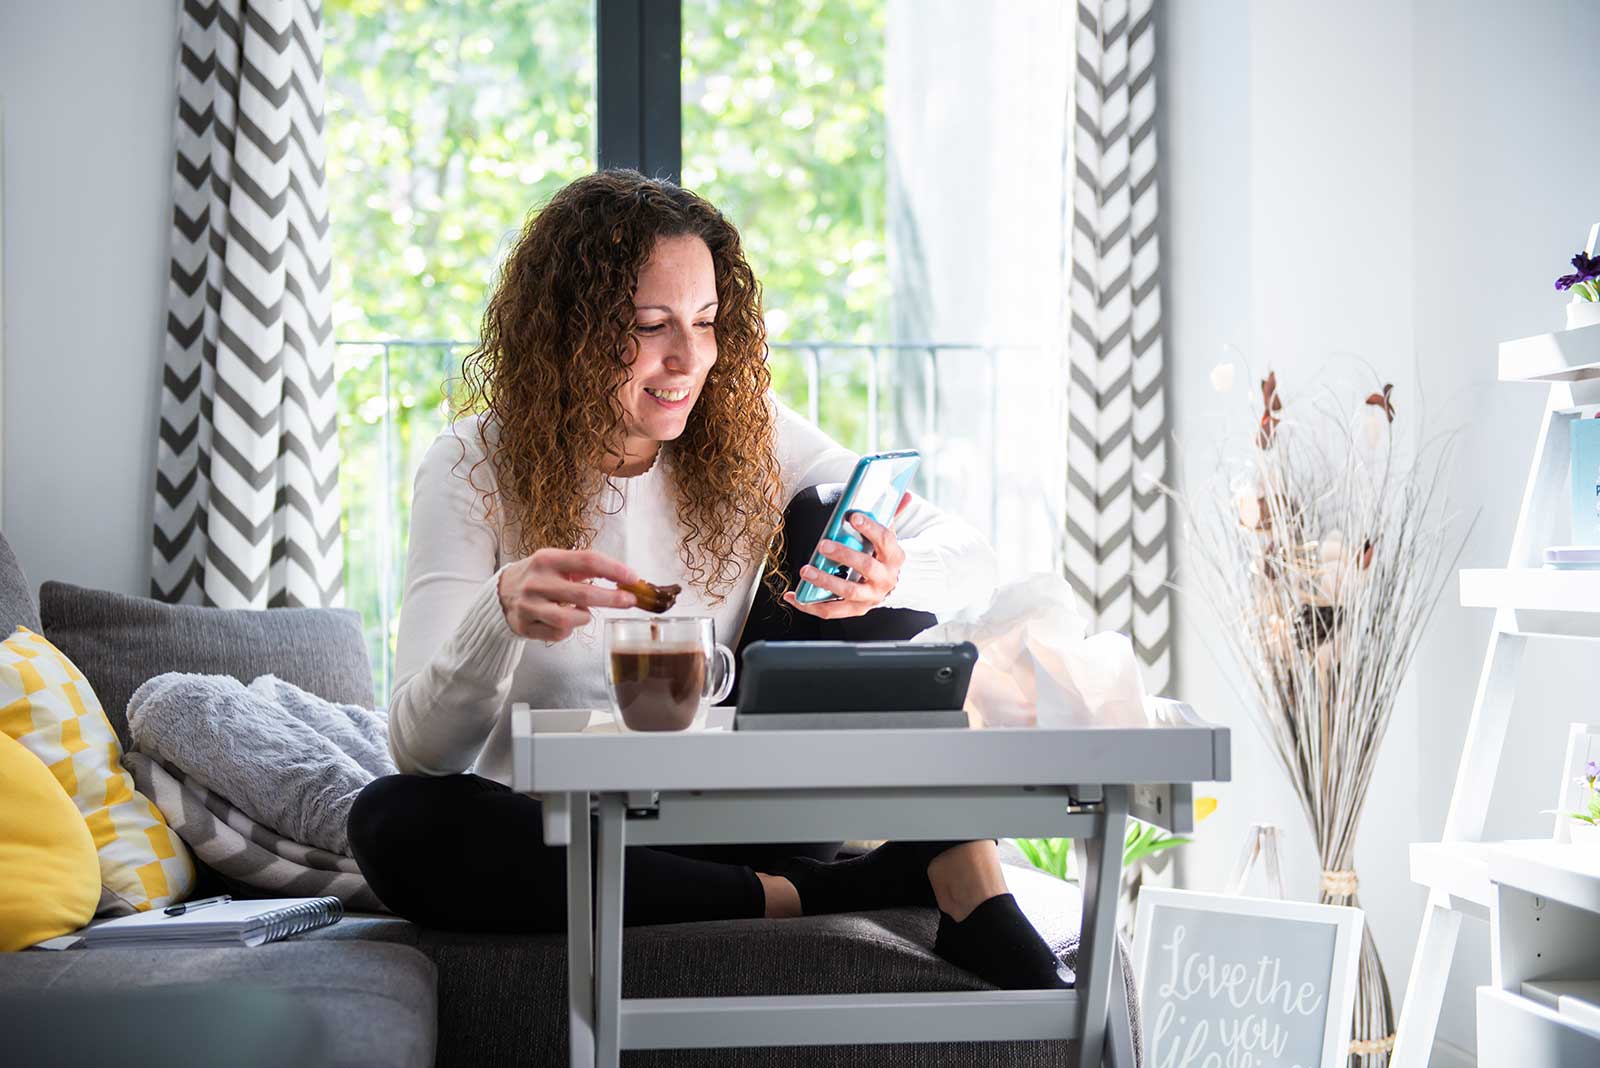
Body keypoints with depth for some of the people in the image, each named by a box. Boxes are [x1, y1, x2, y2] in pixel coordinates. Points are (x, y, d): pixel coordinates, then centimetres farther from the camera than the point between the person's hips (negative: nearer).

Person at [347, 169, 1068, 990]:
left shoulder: (745, 434, -3)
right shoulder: (473, 469, -11)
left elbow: (968, 555, -4)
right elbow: (422, 750, -17)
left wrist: (889, 580, -30)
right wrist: (502, 613, -40)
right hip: (568, 841, -2)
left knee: (832, 524, -11)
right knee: (392, 822, -33)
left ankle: (968, 894, -21)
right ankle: (816, 895, -28)